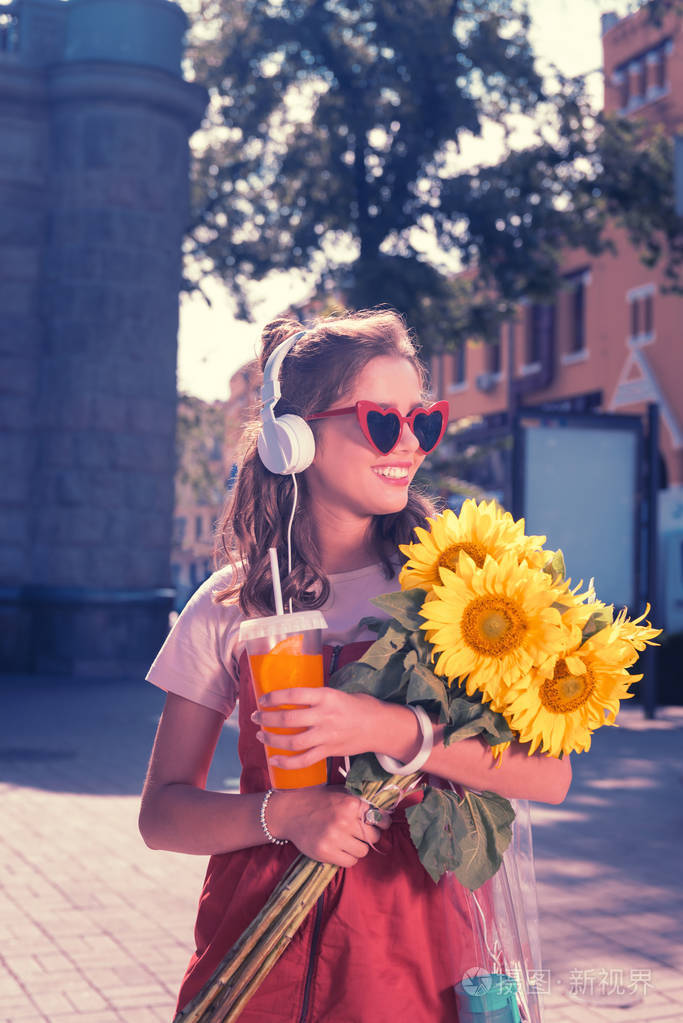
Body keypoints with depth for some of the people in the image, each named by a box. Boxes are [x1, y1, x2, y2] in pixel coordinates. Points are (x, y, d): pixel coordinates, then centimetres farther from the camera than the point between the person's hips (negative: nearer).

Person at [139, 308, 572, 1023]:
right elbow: (162, 813, 0)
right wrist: (284, 814, -18)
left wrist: (394, 730, -26)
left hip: (421, 942, 0)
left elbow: (548, 774, -12)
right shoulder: (231, 605, -1)